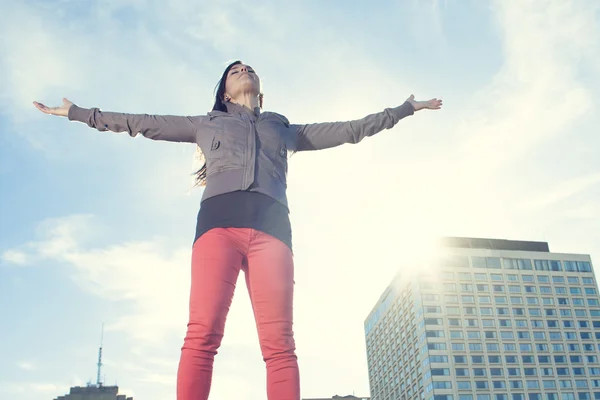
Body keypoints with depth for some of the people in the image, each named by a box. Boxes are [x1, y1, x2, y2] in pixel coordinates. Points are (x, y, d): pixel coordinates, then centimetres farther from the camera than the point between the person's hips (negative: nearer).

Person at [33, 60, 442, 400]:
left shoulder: (285, 129, 34)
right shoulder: (207, 123, 32)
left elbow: (350, 129, 37)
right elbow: (140, 123, 33)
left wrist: (407, 107, 40)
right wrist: (77, 112, 34)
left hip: (271, 226, 1)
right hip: (219, 221, -1)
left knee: (279, 345, -13)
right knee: (202, 335, -19)